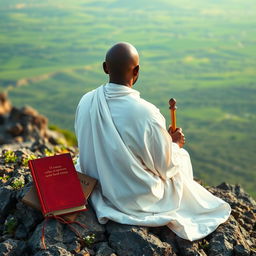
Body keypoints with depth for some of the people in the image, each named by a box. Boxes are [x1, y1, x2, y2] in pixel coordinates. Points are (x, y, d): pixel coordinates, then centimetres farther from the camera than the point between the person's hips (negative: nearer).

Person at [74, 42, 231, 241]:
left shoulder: (85, 102, -15)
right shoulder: (146, 114, -32)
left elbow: (85, 146, 3)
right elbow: (165, 166, -18)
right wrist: (175, 144, 5)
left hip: (95, 186, 5)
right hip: (137, 198, -5)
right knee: (182, 157, 24)